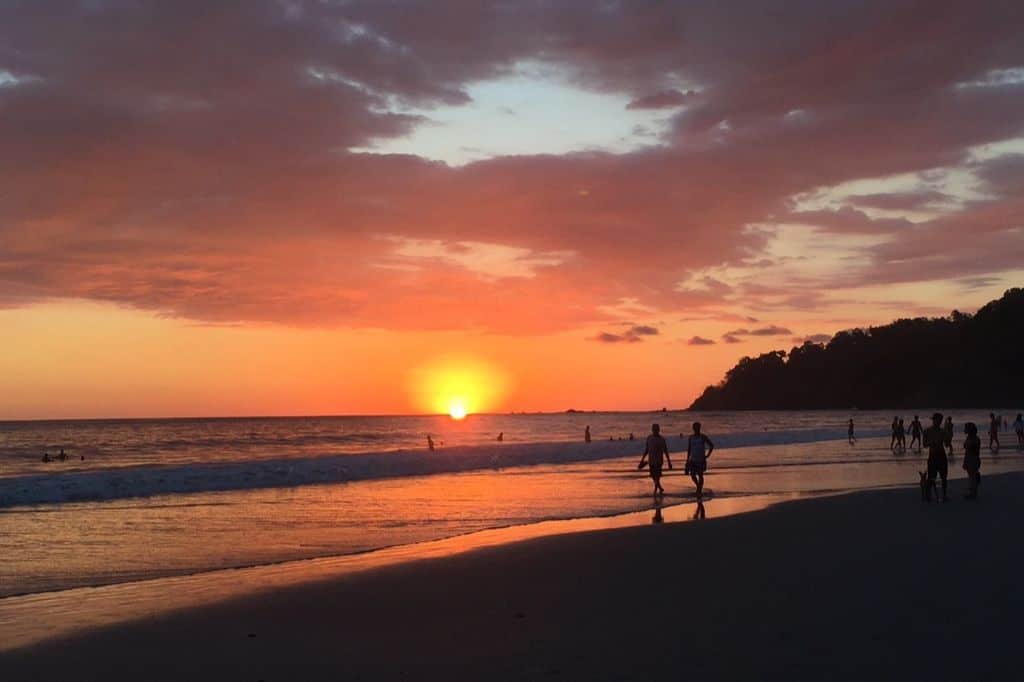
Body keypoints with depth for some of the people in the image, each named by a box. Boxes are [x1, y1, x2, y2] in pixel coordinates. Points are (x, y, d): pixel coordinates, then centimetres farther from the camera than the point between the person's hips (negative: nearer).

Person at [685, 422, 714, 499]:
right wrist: (687, 460, 7)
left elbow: (712, 446, -2)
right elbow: (689, 449, 9)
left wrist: (707, 455, -7)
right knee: (692, 475, 2)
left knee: (700, 475, 1)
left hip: (701, 460, -3)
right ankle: (699, 487, 28)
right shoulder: (691, 437, 3)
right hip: (693, 460, 3)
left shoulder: (703, 437, -8)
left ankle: (700, 491, 9)